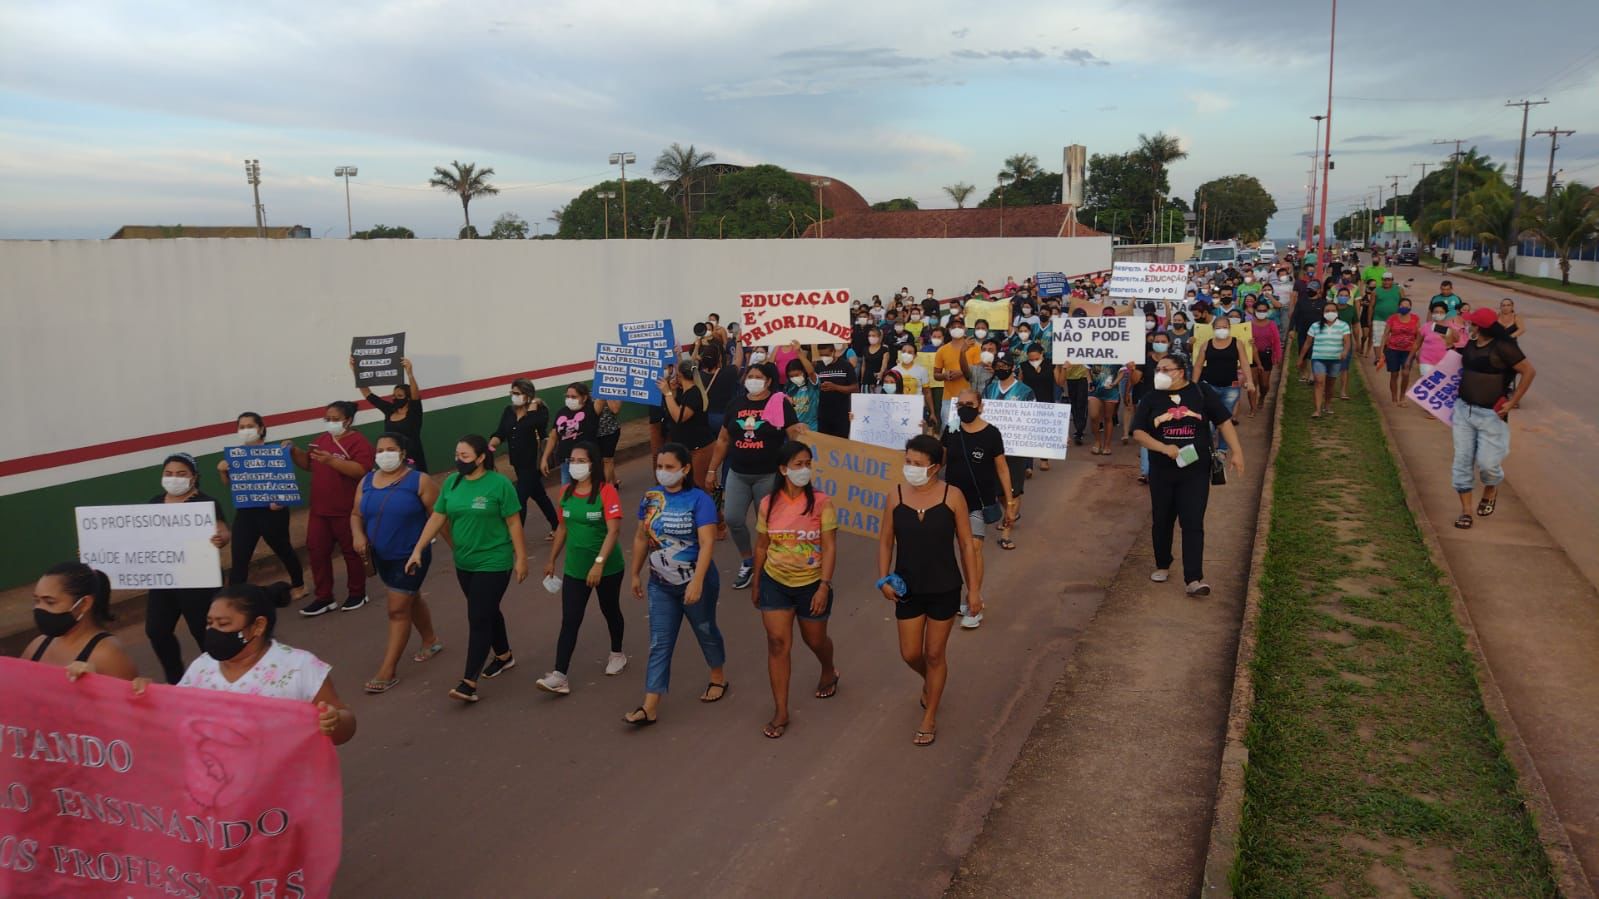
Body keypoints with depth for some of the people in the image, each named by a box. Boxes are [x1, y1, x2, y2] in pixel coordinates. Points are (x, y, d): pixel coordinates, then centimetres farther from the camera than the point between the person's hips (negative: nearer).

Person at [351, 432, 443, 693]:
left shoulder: (419, 481, -14)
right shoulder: (367, 481, 3)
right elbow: (356, 515, 10)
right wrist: (358, 535, -10)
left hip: (410, 556, -7)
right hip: (381, 556, 7)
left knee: (398, 610, -6)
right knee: (411, 599, 23)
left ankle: (388, 671, -1)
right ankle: (431, 641, 43)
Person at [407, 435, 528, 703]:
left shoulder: (499, 484, -14)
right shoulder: (452, 482, 2)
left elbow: (514, 523, -11)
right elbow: (437, 518, 5)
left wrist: (521, 558, -10)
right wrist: (418, 550, -1)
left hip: (493, 563, -6)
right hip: (464, 563, 6)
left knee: (478, 619, -7)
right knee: (487, 612, 20)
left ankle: (469, 682, -6)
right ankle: (504, 656, 41)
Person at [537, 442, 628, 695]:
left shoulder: (606, 491, -17)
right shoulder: (566, 492, 0)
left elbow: (614, 531, -24)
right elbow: (563, 527, 12)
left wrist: (599, 563, -32)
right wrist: (552, 560, 15)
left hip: (607, 568, -4)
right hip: (574, 568, 4)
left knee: (610, 610, 18)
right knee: (569, 621, -2)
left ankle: (617, 654, 41)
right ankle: (560, 675, -4)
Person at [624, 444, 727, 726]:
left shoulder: (699, 500, -18)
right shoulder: (650, 497, -1)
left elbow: (707, 543, -23)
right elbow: (641, 538, 10)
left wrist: (697, 582, -30)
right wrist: (635, 574, 12)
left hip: (695, 583, -4)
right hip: (661, 585, 4)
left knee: (706, 631, 17)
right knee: (659, 644, 3)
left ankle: (719, 678, 42)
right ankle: (650, 707, 4)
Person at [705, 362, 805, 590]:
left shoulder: (780, 403, -6)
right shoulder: (736, 404, 6)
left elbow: (795, 434, -11)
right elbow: (723, 439, 12)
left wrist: (800, 433, -35)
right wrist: (712, 470, 13)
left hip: (768, 475, -4)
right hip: (738, 474, 4)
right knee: (733, 519, -4)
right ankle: (747, 561, 19)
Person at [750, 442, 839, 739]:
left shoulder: (821, 502, -14)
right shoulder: (769, 504, -6)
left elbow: (829, 547, -14)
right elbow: (762, 545, 5)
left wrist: (824, 586, -20)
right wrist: (756, 584, 10)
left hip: (812, 584, -1)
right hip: (775, 583, 2)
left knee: (815, 639, 17)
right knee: (778, 642, -4)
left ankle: (829, 673, 52)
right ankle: (780, 711, 6)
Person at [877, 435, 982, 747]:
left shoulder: (952, 497, -13)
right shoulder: (897, 497, -7)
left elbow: (967, 545, -6)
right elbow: (886, 541, 2)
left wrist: (974, 588, -6)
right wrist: (884, 578, -10)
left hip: (944, 589, -2)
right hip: (908, 589, 2)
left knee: (934, 655, 10)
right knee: (910, 654, 11)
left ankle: (929, 717, 28)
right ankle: (930, 682, 47)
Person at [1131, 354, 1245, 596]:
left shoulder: (1201, 393, -1)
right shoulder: (1151, 398, 2)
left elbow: (1224, 421, 0)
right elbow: (1138, 433, -3)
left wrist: (1236, 451, -9)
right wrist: (1165, 448, -17)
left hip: (1196, 470, -2)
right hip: (1162, 471, 2)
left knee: (1193, 524, -7)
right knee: (1162, 521, 13)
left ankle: (1193, 579, -9)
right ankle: (1162, 566, 33)